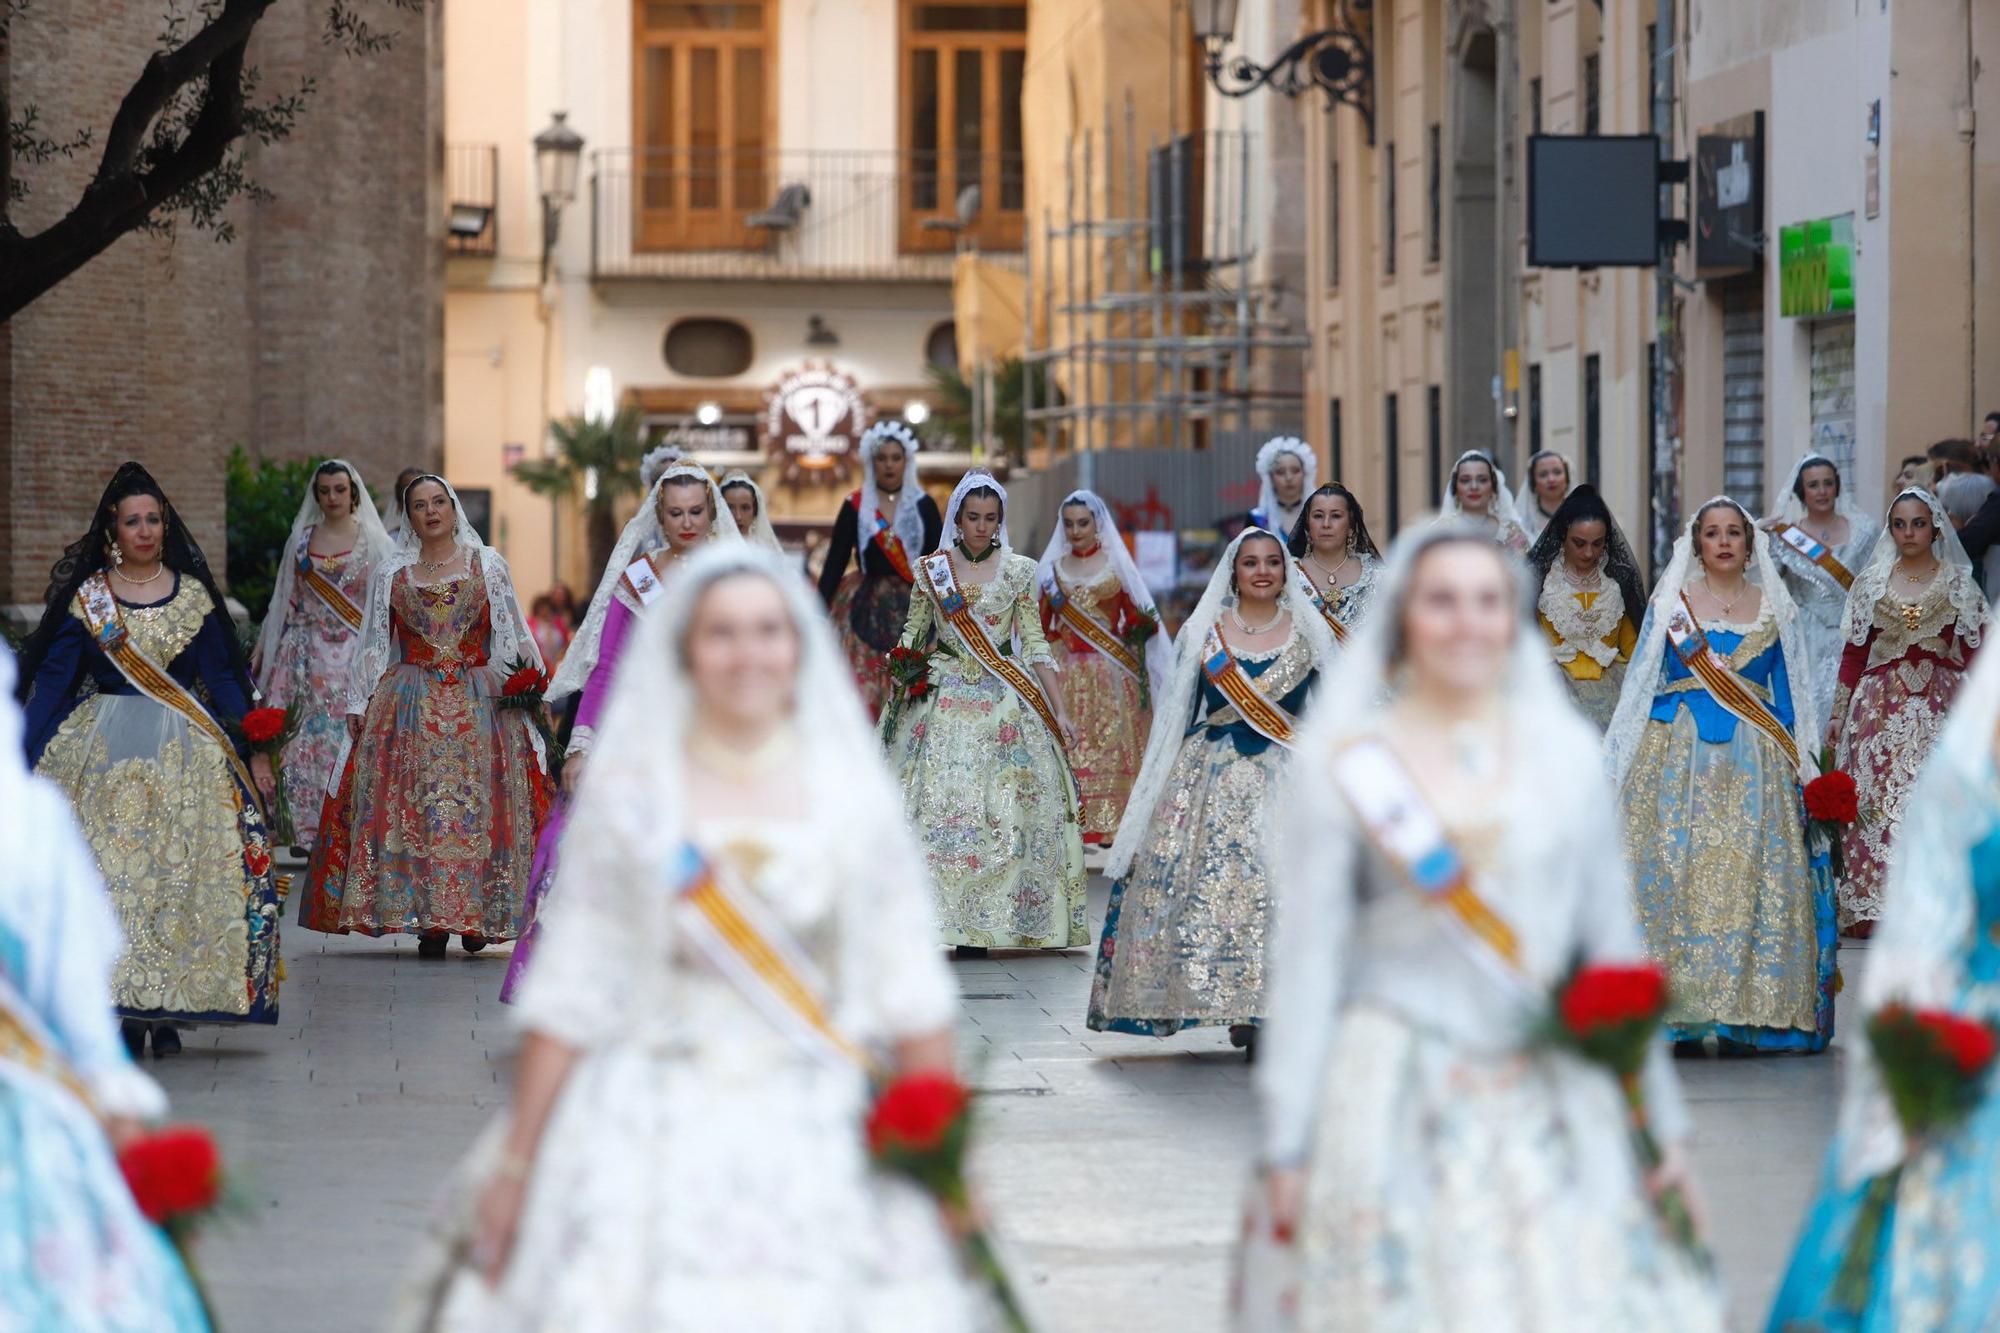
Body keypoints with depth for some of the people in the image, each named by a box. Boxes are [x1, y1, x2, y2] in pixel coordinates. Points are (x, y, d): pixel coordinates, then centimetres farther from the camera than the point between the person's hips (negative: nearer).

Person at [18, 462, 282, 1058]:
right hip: (106, 754, -1)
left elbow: (223, 679, 10)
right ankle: (128, 1011, -2)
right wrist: (28, 760, -4)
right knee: (111, 872, -8)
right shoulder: (86, 596, 4)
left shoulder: (193, 594, 8)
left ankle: (168, 1013, -1)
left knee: (181, 871, -6)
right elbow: (52, 678, 2)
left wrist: (255, 752, 4)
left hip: (186, 752, 1)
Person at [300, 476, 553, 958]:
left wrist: (529, 678, -5)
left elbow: (514, 632, 9)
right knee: (414, 805, -8)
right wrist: (358, 703, 8)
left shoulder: (487, 564, 9)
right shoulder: (392, 574, 12)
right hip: (409, 703, 1)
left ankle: (476, 916, 0)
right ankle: (430, 922, -7)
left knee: (475, 805, -7)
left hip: (478, 701, -1)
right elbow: (374, 645, 14)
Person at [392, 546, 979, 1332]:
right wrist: (515, 1160, 0)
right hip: (651, 1144, -1)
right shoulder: (630, 796, 2)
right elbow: (570, 994, 2)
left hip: (821, 1147, 1)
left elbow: (910, 998, 6)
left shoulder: (854, 796, 5)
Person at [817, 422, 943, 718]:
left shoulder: (924, 506, 6)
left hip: (913, 611, 0)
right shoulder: (855, 507, 5)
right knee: (862, 692, -9)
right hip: (867, 611, 0)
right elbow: (834, 563, 5)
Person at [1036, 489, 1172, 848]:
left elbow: (1135, 617, 3)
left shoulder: (1115, 565, 4)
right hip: (1066, 672, 2)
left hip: (1110, 673, -2)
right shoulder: (1054, 569, 11)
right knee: (1068, 746, -4)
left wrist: (1140, 628, -14)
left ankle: (1108, 825, -4)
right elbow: (1043, 625, 11)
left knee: (1110, 744, -6)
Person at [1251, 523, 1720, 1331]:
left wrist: (1661, 1117, 13)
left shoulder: (1566, 753, 11)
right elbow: (1305, 961, 0)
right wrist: (1287, 1143, -4)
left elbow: (1612, 945, 13)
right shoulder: (1341, 765, 2)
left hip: (1555, 1106, 3)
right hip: (1400, 1104, -3)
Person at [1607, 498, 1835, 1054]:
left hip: (1754, 761, 1)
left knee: (1750, 876, -6)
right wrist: (1620, 766, 2)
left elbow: (1788, 694, 11)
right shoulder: (1670, 604, 8)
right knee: (1676, 870, -8)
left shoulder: (1775, 608, 11)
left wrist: (1800, 772, 4)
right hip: (1678, 754, -1)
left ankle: (1745, 1017, -3)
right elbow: (1642, 685, 9)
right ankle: (1681, 1015, -5)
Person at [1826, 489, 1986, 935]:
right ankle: (1876, 906, 2)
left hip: (1940, 709, -1)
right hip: (1880, 709, 1)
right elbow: (1853, 652, 8)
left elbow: (1974, 655, 4)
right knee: (1877, 804, -4)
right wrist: (1838, 715, 4)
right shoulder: (1872, 581, 8)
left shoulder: (1958, 583, 6)